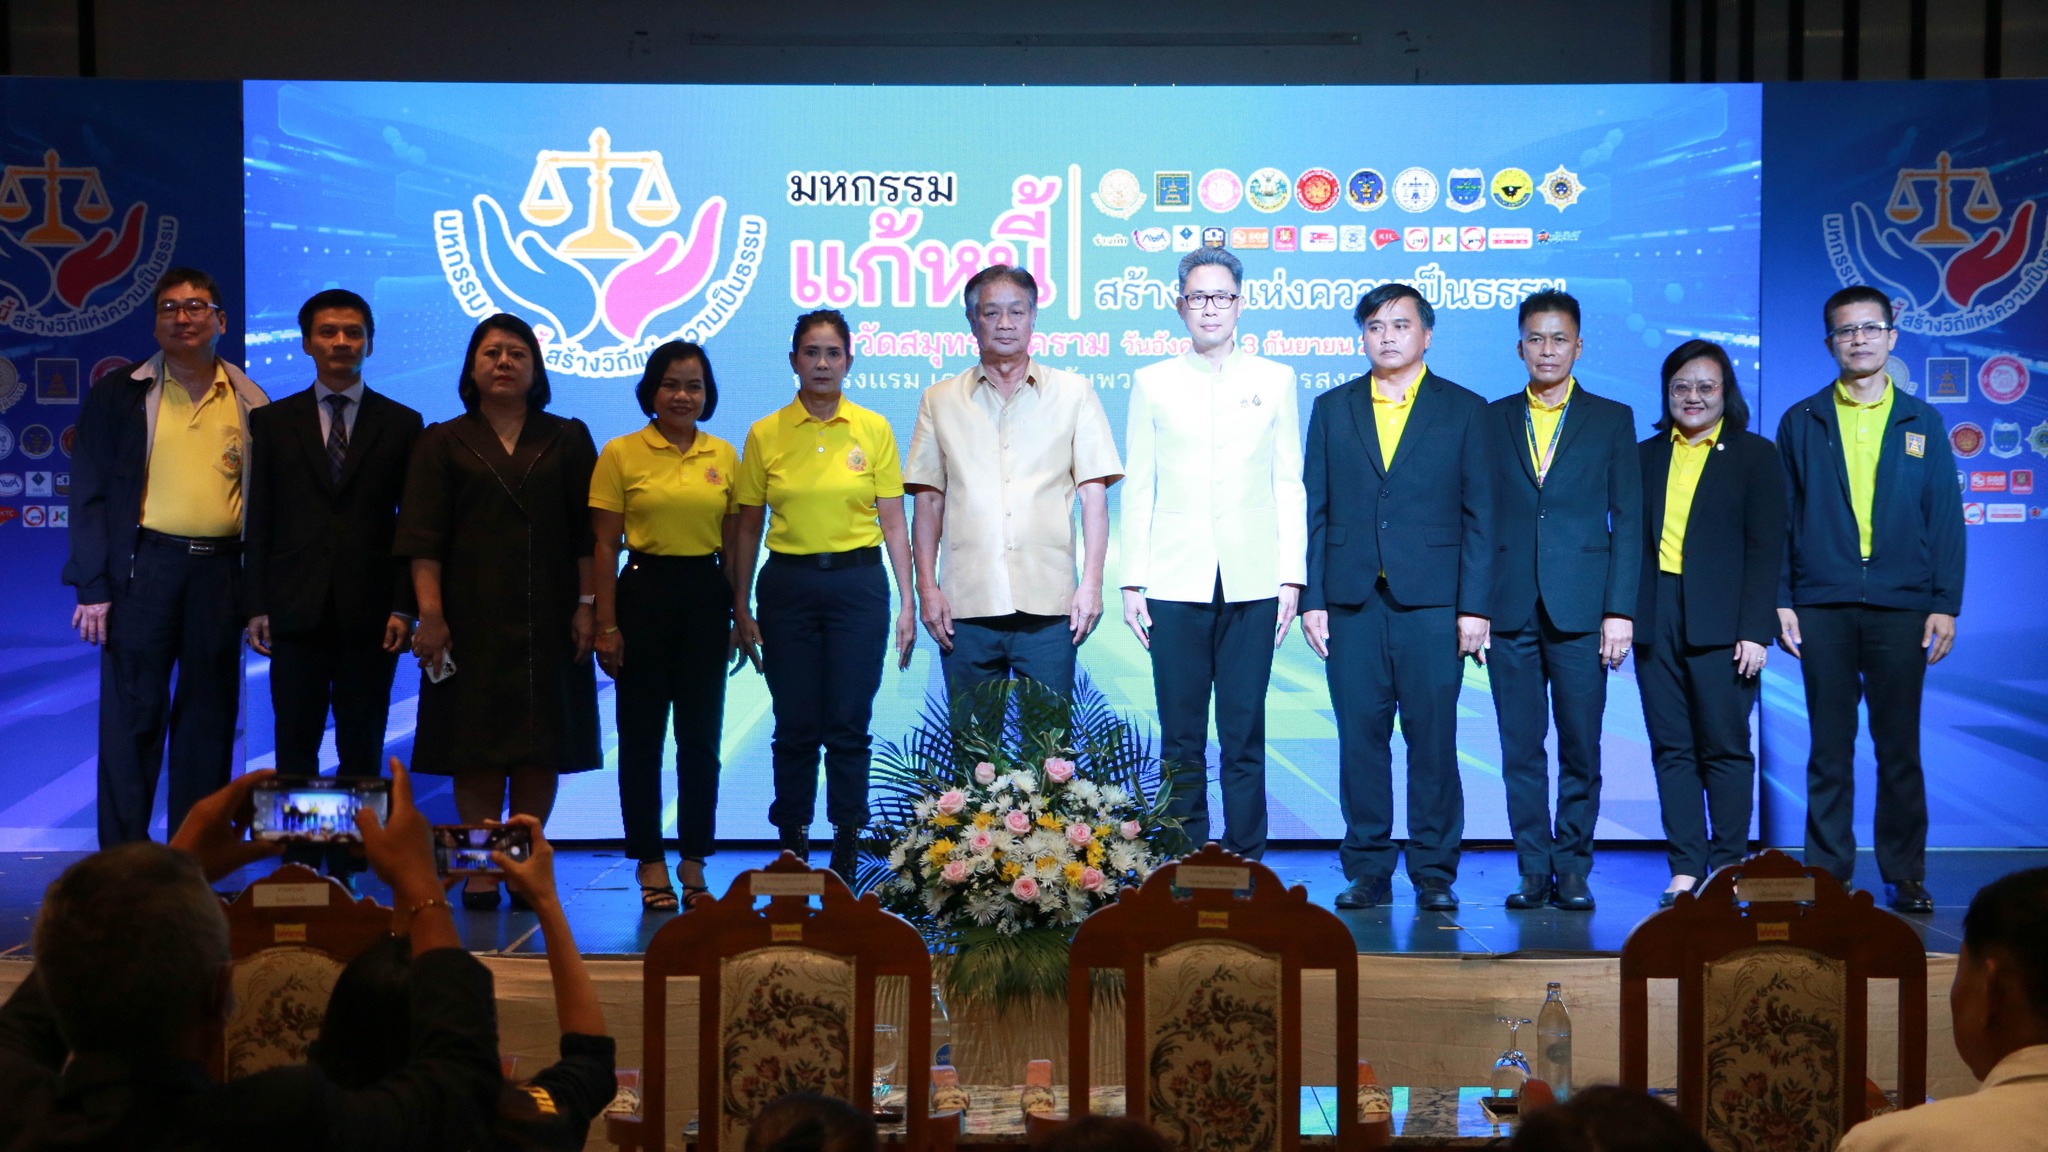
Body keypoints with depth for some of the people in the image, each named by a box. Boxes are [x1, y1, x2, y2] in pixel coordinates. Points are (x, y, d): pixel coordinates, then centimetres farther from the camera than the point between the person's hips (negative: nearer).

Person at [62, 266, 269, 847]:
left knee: (208, 722, 6)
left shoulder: (251, 403, 10)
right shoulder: (120, 393, 4)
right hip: (144, 568, -2)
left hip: (221, 574, 2)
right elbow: (89, 492, 2)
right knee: (132, 718, -2)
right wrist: (92, 587, -6)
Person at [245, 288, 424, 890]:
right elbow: (258, 521, 7)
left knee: (362, 749, 2)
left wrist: (403, 607, -6)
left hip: (369, 611, -1)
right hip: (297, 610, 1)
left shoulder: (401, 424, 7)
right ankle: (298, 865, 7)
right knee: (295, 747, 2)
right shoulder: (272, 421, 10)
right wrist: (256, 606, -1)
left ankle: (347, 867, 8)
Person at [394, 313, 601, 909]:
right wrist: (430, 613, -10)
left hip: (548, 618, 1)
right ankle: (482, 867, 3)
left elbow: (587, 532, 6)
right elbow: (423, 539, 0)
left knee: (541, 746, 0)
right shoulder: (444, 444, 7)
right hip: (472, 616, -1)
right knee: (477, 746, -1)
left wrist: (587, 604, -4)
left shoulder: (567, 441, 10)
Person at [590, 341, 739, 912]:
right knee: (642, 734, 3)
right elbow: (604, 546, -2)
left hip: (706, 595, 3)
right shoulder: (621, 454, -1)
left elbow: (732, 543, 12)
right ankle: (650, 862, 11)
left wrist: (740, 615, 8)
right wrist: (606, 625, -7)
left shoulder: (723, 456, 8)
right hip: (644, 592, -3)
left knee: (701, 735, 5)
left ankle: (694, 861, 15)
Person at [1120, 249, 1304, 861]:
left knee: (1245, 737, 0)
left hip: (1252, 582, 0)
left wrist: (1292, 577, 2)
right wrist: (1132, 582, 2)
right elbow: (1137, 490, 9)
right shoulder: (1152, 383, 11)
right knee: (1181, 741, 1)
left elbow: (1290, 486, 10)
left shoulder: (1274, 380, 11)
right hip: (1176, 583, 0)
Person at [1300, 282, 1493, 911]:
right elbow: (1313, 510, 10)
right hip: (1351, 601, 2)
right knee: (1361, 737, 2)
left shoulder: (1464, 410, 8)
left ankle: (1434, 874, 6)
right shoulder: (1332, 409, 13)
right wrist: (1311, 599, 1)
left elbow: (1479, 516, 4)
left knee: (1433, 738, -2)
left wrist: (1474, 607, -4)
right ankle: (1367, 871, 10)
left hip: (1431, 600, -2)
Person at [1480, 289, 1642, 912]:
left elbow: (1628, 521, 4)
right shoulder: (1492, 420, 11)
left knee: (1581, 748, 1)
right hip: (1510, 609, 1)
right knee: (1521, 749, 2)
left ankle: (1572, 869, 10)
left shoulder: (1611, 419, 8)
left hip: (1580, 607, -1)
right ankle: (1533, 870, 9)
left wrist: (1620, 610, -4)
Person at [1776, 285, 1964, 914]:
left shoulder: (1921, 422, 10)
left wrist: (1945, 604, -1)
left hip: (1900, 607, 0)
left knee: (1900, 748, 2)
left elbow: (1946, 519, 7)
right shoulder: (1802, 422, 9)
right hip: (1822, 608, 0)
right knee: (1829, 748, 3)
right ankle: (1827, 874, 9)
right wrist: (1780, 601, -1)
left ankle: (1905, 875, 10)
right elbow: (1780, 519, 7)